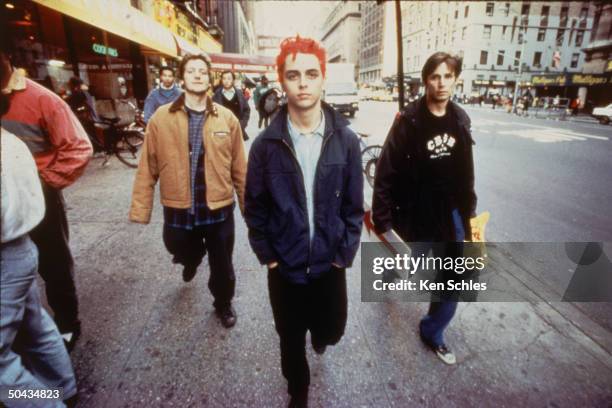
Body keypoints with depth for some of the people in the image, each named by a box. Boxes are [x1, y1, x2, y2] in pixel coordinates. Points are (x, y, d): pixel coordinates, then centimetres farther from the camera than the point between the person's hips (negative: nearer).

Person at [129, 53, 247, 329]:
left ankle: (223, 303, 44)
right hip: (178, 210, 1)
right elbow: (147, 169, -4)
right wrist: (140, 209, -7)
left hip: (219, 209, 0)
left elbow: (239, 169, -1)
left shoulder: (227, 118, -3)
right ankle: (192, 260, 63)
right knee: (183, 254, 24)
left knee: (222, 267, 14)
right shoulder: (161, 118, -5)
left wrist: (249, 206, 2)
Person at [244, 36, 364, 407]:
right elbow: (255, 207, -2)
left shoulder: (346, 140, -8)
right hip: (284, 266, 0)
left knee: (331, 330, 17)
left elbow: (354, 206, -2)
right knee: (291, 339, 17)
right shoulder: (266, 144, -9)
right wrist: (267, 256, -3)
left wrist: (345, 255, -4)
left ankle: (319, 336, 56)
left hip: (330, 263, 1)